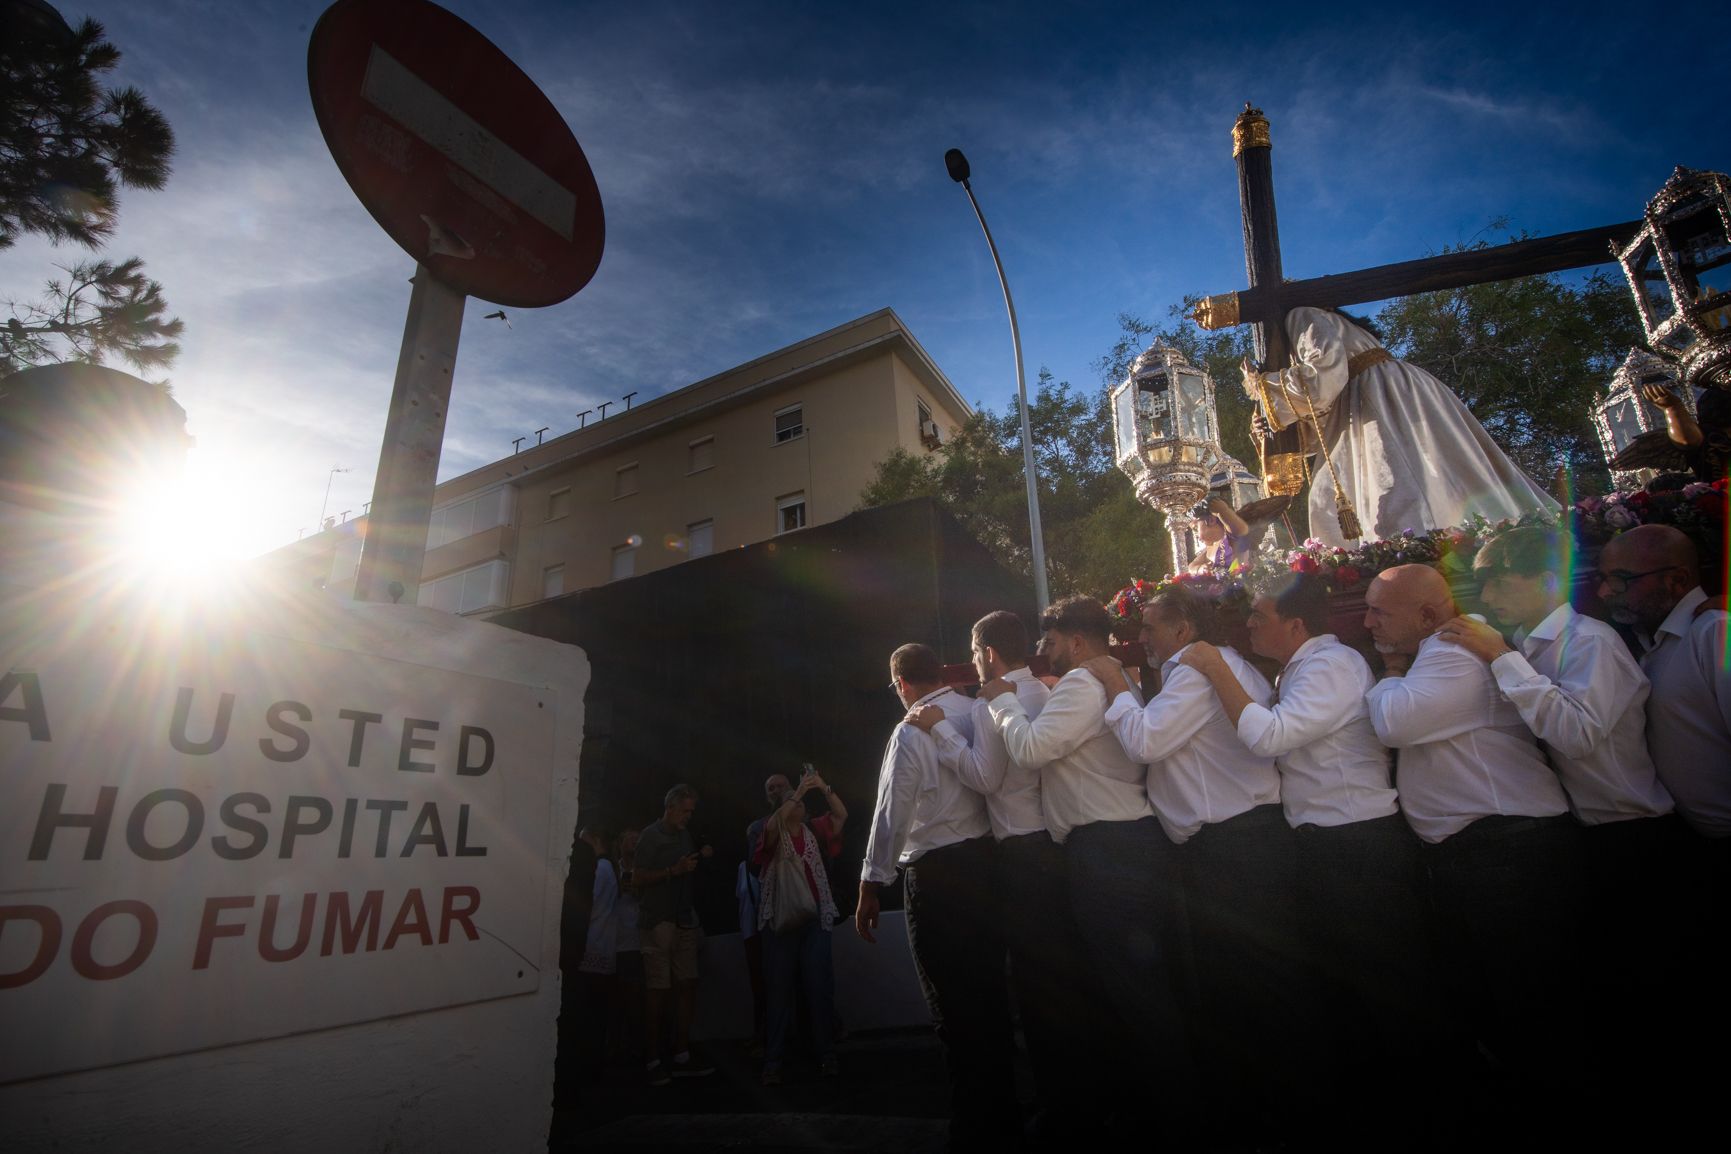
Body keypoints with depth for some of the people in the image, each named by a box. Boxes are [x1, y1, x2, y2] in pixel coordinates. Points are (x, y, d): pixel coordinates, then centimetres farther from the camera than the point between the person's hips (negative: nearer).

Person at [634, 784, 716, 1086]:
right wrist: (674, 871, -18)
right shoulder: (651, 835, -4)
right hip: (658, 921, -7)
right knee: (657, 990, -4)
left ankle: (681, 1056, 13)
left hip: (684, 919, 7)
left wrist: (698, 860, 11)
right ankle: (653, 1062, 5)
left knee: (687, 985, 5)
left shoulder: (684, 835, 16)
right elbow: (640, 878, -11)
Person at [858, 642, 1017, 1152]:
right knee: (990, 996, 18)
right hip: (985, 860, 7)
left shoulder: (910, 731, -12)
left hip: (936, 876, -6)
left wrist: (870, 889, -6)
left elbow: (892, 814, -14)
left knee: (955, 1010, 5)